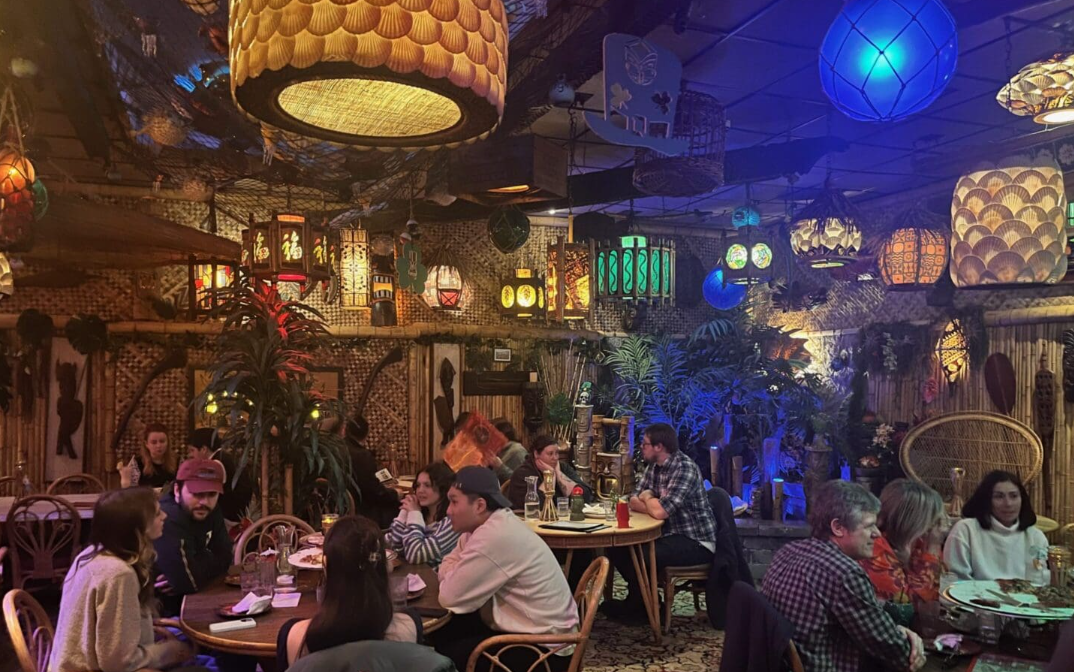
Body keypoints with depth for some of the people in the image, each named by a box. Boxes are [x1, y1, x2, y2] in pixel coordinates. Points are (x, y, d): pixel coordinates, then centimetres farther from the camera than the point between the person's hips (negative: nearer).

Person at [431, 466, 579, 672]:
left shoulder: (494, 536, -27)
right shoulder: (493, 524, 3)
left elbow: (450, 598, -21)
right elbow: (448, 566, 12)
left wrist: (452, 576, -1)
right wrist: (456, 576, -10)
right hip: (529, 628, 9)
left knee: (449, 655, -10)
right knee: (440, 630, 6)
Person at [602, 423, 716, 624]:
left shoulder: (685, 468, -22)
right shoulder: (654, 467, 6)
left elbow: (660, 512, -29)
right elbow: (634, 502, 5)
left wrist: (647, 497, -7)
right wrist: (654, 503, -15)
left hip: (696, 542, -9)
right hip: (671, 534, 9)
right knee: (617, 547, -2)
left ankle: (634, 607, 1)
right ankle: (644, 598, 13)